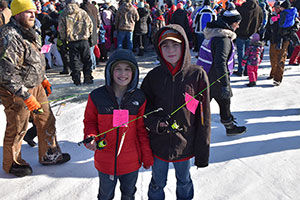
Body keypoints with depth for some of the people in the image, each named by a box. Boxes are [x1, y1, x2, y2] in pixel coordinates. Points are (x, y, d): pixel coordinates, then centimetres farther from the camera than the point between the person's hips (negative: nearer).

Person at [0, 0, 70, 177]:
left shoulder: (31, 33, 8)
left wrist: (43, 79, 19)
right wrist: (26, 97, -28)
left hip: (35, 86, 9)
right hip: (16, 91, -9)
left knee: (47, 120, 15)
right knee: (17, 128, 6)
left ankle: (49, 155, 33)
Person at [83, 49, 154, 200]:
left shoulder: (139, 98, -8)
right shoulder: (97, 96, -11)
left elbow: (142, 129, 0)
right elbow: (90, 121, 3)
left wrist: (147, 156, 2)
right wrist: (91, 137, -17)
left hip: (131, 162, 1)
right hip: (105, 161, 0)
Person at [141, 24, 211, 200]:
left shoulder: (197, 75, -11)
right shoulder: (153, 76, -6)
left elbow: (203, 117, -7)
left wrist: (202, 152, -5)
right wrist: (156, 123, -19)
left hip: (185, 144, -1)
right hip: (159, 144, 1)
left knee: (184, 182, 23)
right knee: (157, 184, 19)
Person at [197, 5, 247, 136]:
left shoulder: (212, 34, 9)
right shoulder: (224, 39, -22)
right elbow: (220, 63, -30)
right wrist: (225, 85, -31)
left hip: (204, 77, 9)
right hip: (216, 79, -8)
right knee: (224, 103, 11)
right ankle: (230, 128, 30)